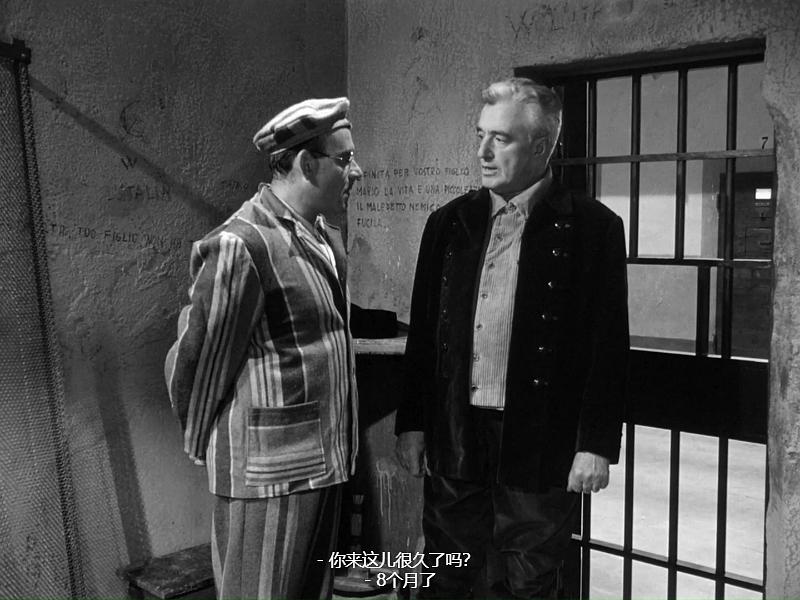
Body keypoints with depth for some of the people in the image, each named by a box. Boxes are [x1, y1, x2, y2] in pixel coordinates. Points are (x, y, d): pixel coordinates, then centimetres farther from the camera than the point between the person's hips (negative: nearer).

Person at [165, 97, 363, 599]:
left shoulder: (327, 236, 7)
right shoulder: (242, 246, -19)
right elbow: (195, 361, -11)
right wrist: (206, 446, 2)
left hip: (325, 461, 8)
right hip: (270, 475, -8)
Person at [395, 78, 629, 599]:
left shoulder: (593, 227, -4)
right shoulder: (449, 222, 7)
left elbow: (608, 345, -6)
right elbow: (423, 332, 9)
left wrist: (597, 444, -9)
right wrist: (412, 423, 6)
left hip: (541, 447, -3)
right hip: (452, 439, 4)